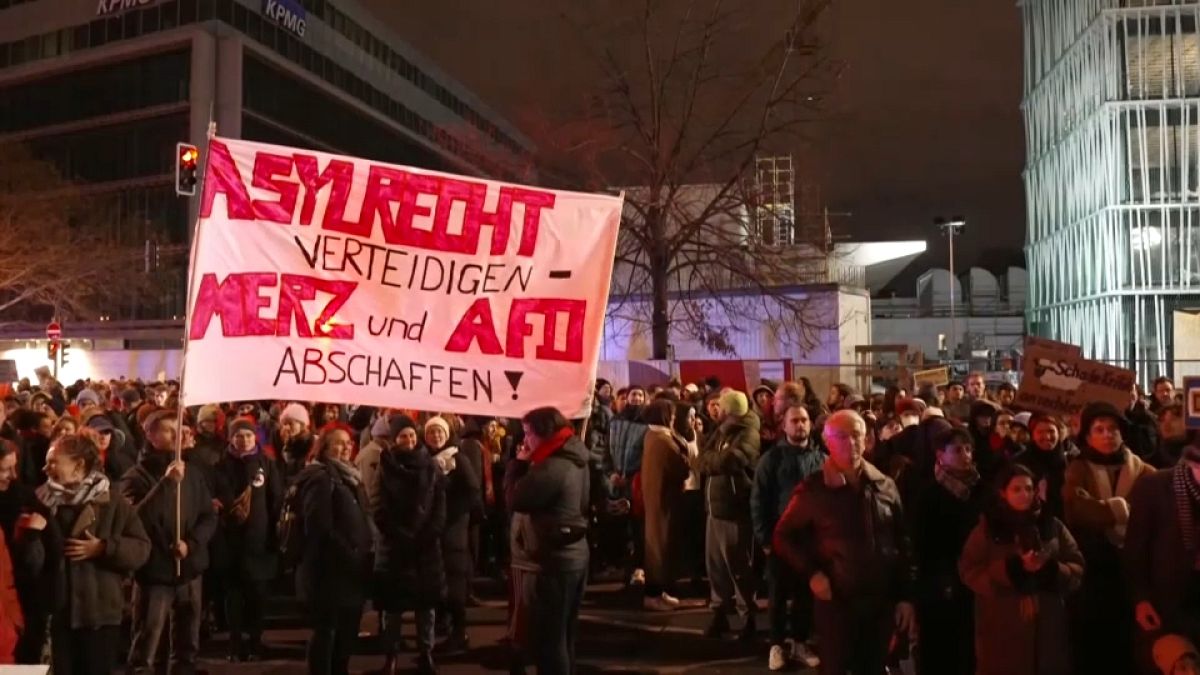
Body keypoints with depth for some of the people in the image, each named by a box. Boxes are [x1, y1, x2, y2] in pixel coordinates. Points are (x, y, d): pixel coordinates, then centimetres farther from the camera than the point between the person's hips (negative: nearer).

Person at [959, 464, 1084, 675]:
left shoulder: (1053, 526, 9)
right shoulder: (986, 529, 2)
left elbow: (1077, 569, 6)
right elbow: (970, 572, -5)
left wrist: (1050, 570, -15)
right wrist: (1012, 568, -18)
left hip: (1046, 628, 3)